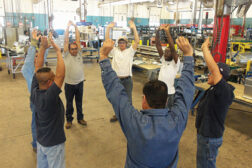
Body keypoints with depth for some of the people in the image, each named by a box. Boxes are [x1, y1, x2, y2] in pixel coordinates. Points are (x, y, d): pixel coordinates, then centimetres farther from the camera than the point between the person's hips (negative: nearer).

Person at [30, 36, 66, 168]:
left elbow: (37, 68, -6)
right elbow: (60, 75, -39)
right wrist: (58, 52, -30)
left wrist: (43, 48, -9)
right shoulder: (49, 97, -33)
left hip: (40, 140, 7)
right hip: (53, 143, -7)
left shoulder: (34, 92, -12)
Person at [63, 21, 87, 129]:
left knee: (79, 102, 15)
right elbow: (66, 41, -9)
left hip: (80, 82, 2)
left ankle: (80, 118, 31)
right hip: (69, 83, -2)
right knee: (69, 103, 12)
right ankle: (69, 119, 27)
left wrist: (75, 27, -3)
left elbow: (78, 40, -2)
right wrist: (68, 27, -10)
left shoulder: (79, 53, 3)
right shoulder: (66, 55, -4)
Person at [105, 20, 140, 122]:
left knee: (128, 99, 7)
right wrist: (108, 28, -11)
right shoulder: (114, 51, 6)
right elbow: (107, 41, -2)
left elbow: (137, 41, -12)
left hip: (127, 80, -2)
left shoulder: (130, 51, 1)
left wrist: (134, 28, -21)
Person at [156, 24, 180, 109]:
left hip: (170, 94, -5)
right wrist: (158, 31, -12)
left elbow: (172, 48, -24)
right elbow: (158, 45, -1)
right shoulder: (163, 60, 6)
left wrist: (167, 32, -26)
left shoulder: (176, 62, -9)